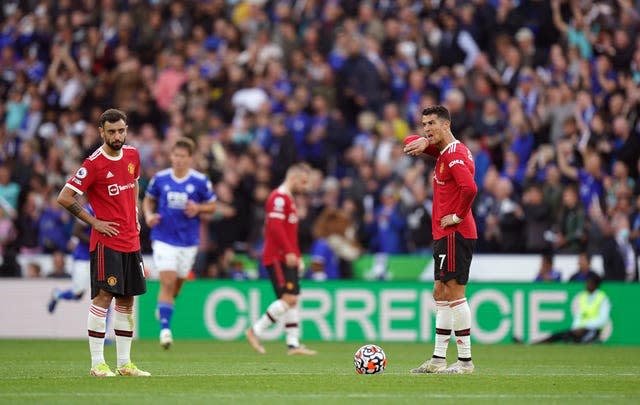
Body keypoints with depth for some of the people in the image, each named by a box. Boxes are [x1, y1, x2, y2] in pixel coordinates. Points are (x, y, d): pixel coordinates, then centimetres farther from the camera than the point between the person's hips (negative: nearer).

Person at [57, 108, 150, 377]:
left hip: (131, 241, 7)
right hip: (106, 241, -7)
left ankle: (124, 363, 14)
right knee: (103, 297, -10)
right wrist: (94, 221, -10)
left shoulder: (132, 155, 7)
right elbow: (64, 198, -11)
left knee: (127, 301, 8)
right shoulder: (94, 164, -13)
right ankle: (97, 364, -7)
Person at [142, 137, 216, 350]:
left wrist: (198, 208, -16)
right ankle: (165, 329, -16)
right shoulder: (160, 178, -2)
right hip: (164, 238, -1)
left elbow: (212, 206, 5)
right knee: (167, 282, -15)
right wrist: (149, 215, -7)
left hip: (188, 240, 1)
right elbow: (148, 200, 13)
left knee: (177, 284, 13)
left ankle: (163, 306, 45)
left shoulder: (200, 181, -5)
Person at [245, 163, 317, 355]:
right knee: (288, 298, -16)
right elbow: (275, 226, -22)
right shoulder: (279, 197, -11)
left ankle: (293, 344, 4)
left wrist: (297, 257, 24)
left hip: (287, 258, 10)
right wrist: (289, 252, -24)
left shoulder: (288, 199, 22)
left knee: (293, 300, 5)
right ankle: (256, 331, -9)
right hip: (278, 257, -10)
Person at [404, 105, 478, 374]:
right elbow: (410, 143, 24)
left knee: (454, 294, -10)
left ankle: (465, 361, -9)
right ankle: (438, 360, 17)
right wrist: (423, 143, 1)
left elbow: (469, 188, -31)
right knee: (441, 294, 13)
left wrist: (458, 216, -18)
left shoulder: (455, 154, -16)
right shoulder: (444, 151, 15)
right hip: (446, 234, 11)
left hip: (454, 234, -11)